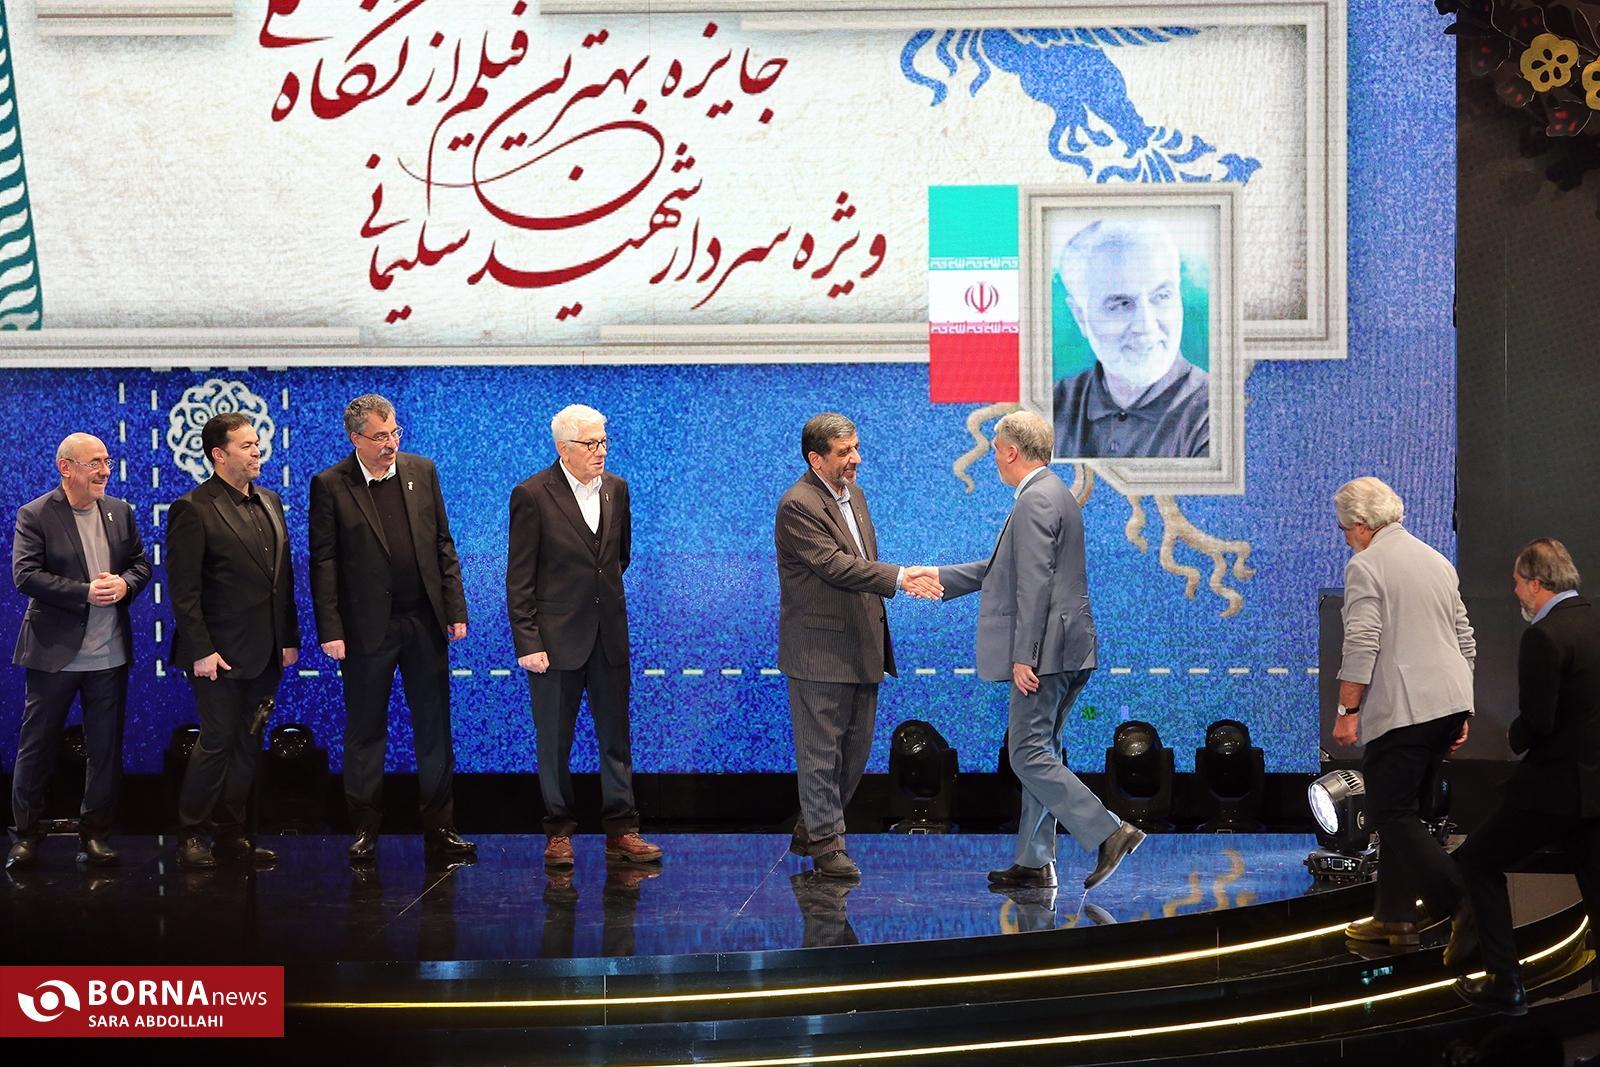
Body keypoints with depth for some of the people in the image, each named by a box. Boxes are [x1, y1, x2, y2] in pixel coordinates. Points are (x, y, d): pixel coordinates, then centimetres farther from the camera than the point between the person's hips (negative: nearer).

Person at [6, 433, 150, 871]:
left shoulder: (120, 512, 8)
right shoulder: (34, 515, -7)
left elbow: (141, 563, 12)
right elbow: (25, 575, -15)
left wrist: (125, 584, -11)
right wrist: (85, 592, -21)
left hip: (110, 654, 4)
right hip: (54, 653, -4)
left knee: (106, 750, 8)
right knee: (36, 746, 5)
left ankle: (94, 834, 18)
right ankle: (25, 835, 16)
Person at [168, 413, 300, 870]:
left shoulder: (270, 503, 13)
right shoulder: (193, 509, -9)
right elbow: (184, 589, -12)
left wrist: (289, 638, 11)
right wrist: (201, 651, -16)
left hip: (264, 654, 7)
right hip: (219, 654, -7)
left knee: (248, 746, 9)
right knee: (217, 741, -3)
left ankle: (230, 835, 17)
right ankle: (190, 835, 10)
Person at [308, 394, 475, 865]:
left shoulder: (421, 472, 5)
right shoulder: (330, 486, -5)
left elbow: (443, 544, 8)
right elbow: (323, 563, -6)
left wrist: (456, 608, 3)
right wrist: (330, 631, -11)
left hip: (424, 619, 3)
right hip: (367, 626, -3)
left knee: (435, 727, 7)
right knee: (365, 732, 7)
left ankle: (439, 827, 15)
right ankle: (365, 830, 17)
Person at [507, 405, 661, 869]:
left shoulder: (616, 489, 5)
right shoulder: (532, 495, -10)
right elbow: (519, 578, -10)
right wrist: (527, 643, -13)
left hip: (609, 635, 4)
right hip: (556, 637, -4)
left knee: (616, 738, 7)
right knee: (554, 741, 7)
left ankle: (621, 830, 13)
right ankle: (558, 832, 18)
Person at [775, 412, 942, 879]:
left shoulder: (853, 494, 13)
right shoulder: (798, 506, -16)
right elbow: (835, 565, -24)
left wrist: (879, 635, 19)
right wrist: (899, 578, -31)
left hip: (861, 645, 9)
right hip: (820, 649, -9)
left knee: (856, 747, 14)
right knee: (821, 749, 0)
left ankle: (809, 831, 27)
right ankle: (825, 842, 10)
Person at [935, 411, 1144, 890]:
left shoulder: (1035, 501, -15)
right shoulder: (1054, 494, 18)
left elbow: (1035, 585, -21)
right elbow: (1003, 568, 25)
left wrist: (1023, 656, -21)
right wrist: (939, 579, 27)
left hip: (1047, 651, -10)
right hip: (1066, 652, 10)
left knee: (1029, 755, -7)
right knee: (1040, 754, 12)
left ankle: (1109, 833, -10)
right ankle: (1033, 864, 16)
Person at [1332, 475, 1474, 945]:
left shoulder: (1366, 565, -7)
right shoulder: (1437, 561, 18)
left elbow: (1361, 645, -16)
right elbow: (1466, 641, 21)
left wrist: (1347, 710, -12)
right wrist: (1460, 712, 25)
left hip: (1401, 709, -8)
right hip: (1449, 703, 8)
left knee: (1393, 814, -4)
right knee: (1404, 811, 15)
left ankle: (1464, 906, -14)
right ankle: (1395, 916, 18)